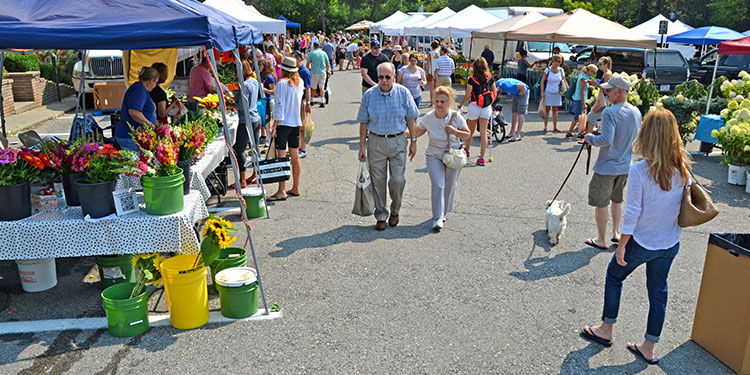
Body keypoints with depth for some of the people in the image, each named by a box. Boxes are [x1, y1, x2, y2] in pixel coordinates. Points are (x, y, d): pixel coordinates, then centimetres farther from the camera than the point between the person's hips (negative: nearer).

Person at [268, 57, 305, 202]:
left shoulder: (282, 84, -12)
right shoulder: (300, 82, 7)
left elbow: (279, 106, -15)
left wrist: (274, 125, -12)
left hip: (283, 123, -7)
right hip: (296, 123, 7)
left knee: (281, 157, -4)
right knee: (295, 156, 12)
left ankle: (282, 191, -4)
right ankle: (295, 188, 19)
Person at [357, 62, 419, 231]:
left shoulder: (403, 93, -2)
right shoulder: (369, 95, -3)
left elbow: (410, 119, 5)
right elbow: (363, 122, 2)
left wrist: (413, 141, 3)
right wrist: (362, 147, 1)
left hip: (398, 141, 0)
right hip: (376, 142, 0)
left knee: (398, 179, -1)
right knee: (378, 180, 4)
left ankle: (395, 211, 24)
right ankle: (381, 216, 18)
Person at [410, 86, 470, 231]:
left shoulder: (456, 117, -10)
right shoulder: (428, 117, -7)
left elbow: (467, 134, 1)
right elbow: (416, 133, 4)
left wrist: (454, 131, -18)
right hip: (434, 156, 0)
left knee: (449, 186, 9)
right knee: (438, 185, -13)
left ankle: (443, 213, 32)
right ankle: (437, 219, -11)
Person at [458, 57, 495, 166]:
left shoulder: (472, 80, -9)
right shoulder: (490, 78, 1)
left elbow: (467, 96, -9)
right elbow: (494, 94, 7)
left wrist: (460, 105, 8)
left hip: (474, 107, -2)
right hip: (486, 108, 2)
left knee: (471, 131, 16)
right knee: (483, 132, 3)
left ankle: (467, 151, 37)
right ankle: (482, 158, 0)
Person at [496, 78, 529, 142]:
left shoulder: (508, 87, -38)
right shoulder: (497, 84, -13)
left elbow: (523, 86, -39)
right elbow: (502, 79, 13)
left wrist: (521, 93, -18)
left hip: (522, 93, -9)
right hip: (515, 95, 9)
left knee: (520, 114, -10)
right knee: (514, 113, 10)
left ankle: (518, 135, -13)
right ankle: (512, 133, 18)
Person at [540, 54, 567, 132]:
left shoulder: (561, 70, 1)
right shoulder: (548, 70, -7)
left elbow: (564, 81, 10)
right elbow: (543, 81, -2)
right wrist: (542, 92, -7)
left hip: (557, 93, 3)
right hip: (548, 92, -2)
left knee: (555, 110, 8)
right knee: (547, 109, 2)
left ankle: (555, 127, 14)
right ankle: (545, 126, 9)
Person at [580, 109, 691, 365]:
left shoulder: (639, 170, -23)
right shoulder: (683, 168, -7)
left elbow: (632, 212, -19)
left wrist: (622, 245, -10)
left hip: (642, 242, -5)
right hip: (671, 244, 5)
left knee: (614, 275, 19)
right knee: (658, 291, 16)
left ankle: (606, 330, 31)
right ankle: (649, 349, 28)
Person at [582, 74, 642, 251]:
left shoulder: (610, 113, -23)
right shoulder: (636, 112, 2)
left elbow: (606, 140, -30)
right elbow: (637, 137, 14)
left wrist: (590, 138, -12)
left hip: (606, 168, -7)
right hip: (625, 166, 7)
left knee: (601, 203, 7)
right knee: (617, 200, 24)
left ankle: (601, 240, 17)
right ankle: (616, 233, 32)